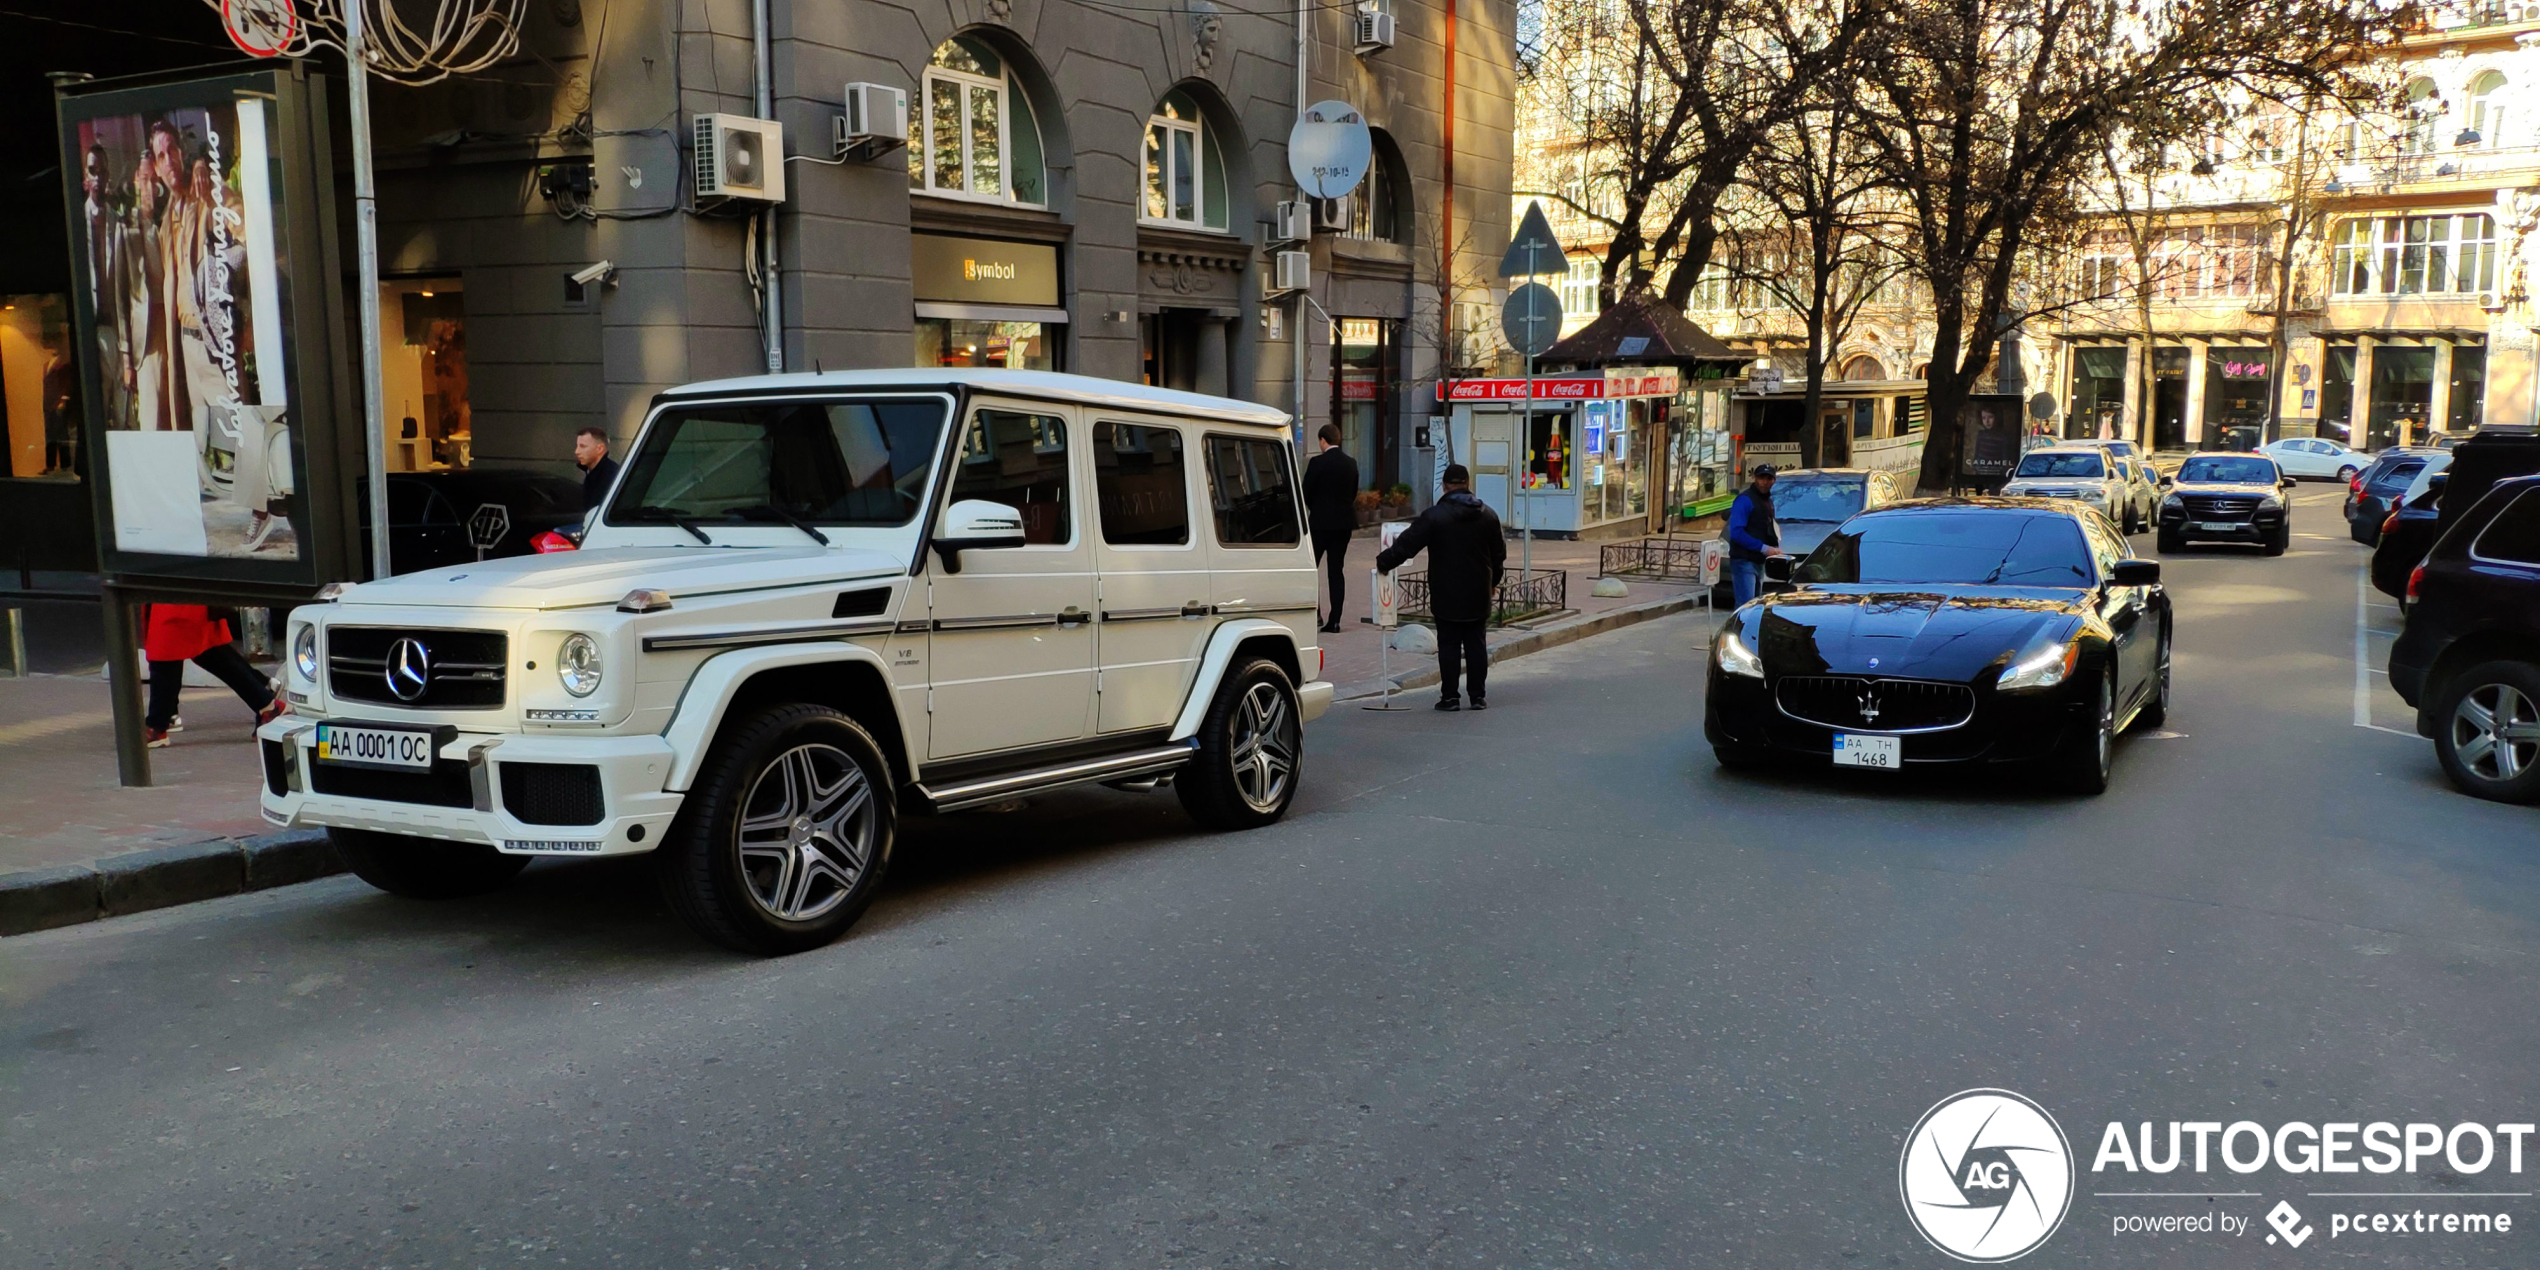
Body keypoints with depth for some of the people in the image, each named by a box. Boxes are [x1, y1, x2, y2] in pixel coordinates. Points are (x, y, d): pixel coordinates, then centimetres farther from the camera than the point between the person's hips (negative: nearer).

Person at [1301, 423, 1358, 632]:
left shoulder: (1317, 462, -12)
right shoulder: (1351, 464, 5)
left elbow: (1306, 492, -7)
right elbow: (1353, 493, 10)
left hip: (1321, 521, -5)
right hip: (1344, 522, 5)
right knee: (1336, 569, 7)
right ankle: (1334, 620, 5)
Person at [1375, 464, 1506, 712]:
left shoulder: (1435, 516, -11)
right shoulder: (1488, 515, 4)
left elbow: (1407, 544, -10)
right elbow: (1499, 553, 13)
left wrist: (1383, 563, 3)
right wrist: (1493, 581, 27)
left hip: (1446, 595, -3)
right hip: (1478, 594, 4)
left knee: (1448, 644, 2)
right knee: (1475, 643, 9)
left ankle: (1450, 696, 2)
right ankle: (1478, 696, 10)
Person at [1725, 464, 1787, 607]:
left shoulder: (1768, 501, 16)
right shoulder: (1745, 499, -12)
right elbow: (1736, 532, -20)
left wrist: (1774, 548, 5)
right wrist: (1764, 548, -21)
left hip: (1759, 562, 9)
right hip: (1743, 561, -9)